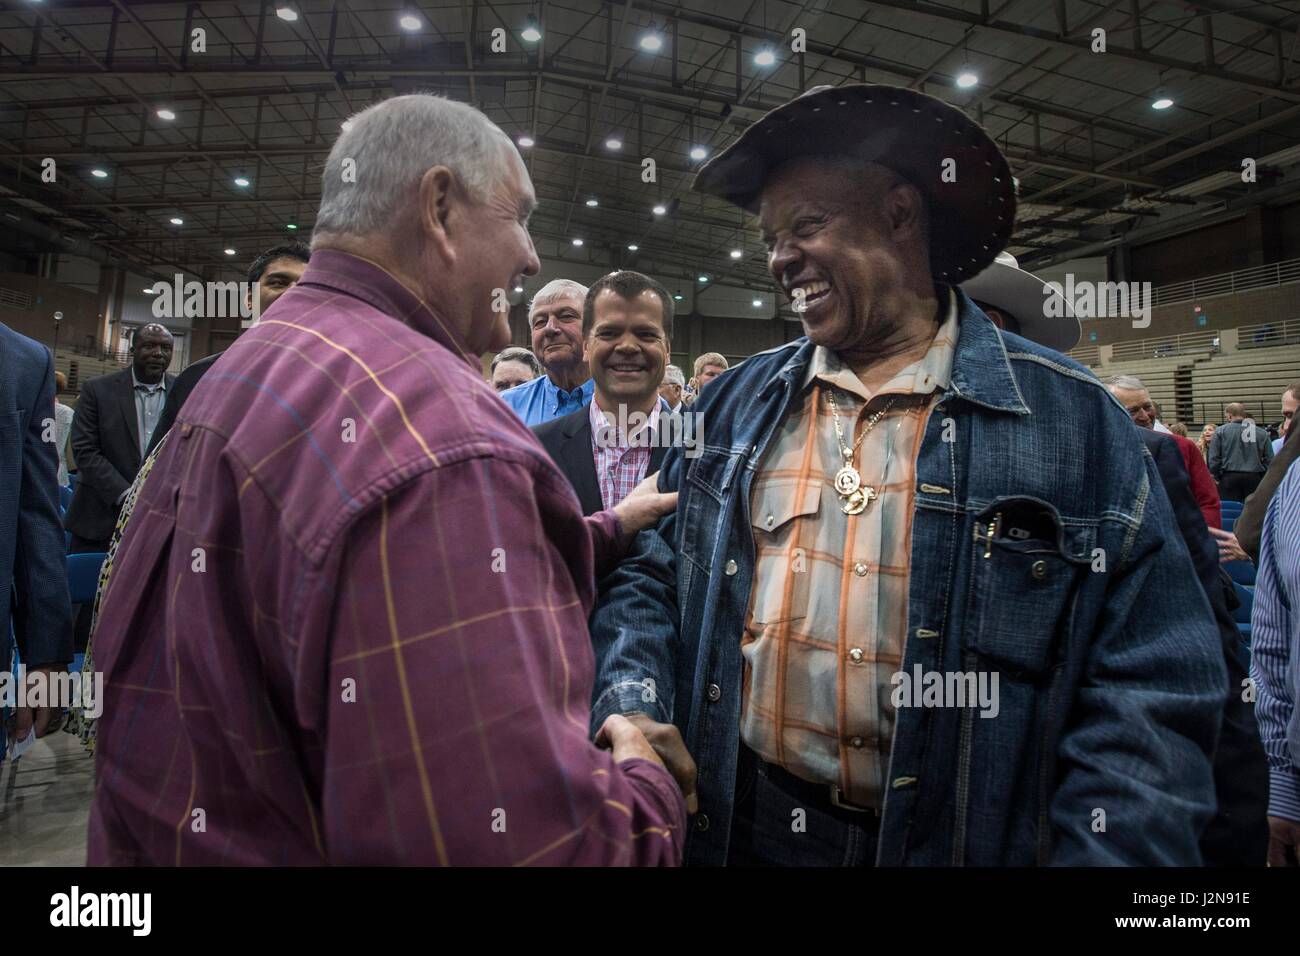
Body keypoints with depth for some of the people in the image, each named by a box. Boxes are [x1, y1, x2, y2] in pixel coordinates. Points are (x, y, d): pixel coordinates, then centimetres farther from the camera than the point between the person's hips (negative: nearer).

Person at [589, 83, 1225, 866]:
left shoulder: (1076, 422, -7)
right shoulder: (736, 405, 2)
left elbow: (1152, 692, -9)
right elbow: (650, 575, 7)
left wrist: (1104, 850, -19)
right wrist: (631, 704, -9)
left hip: (954, 838, -2)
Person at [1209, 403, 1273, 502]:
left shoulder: (1220, 431, 1)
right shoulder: (1262, 433, 9)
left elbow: (1214, 458, -3)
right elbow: (1269, 460, 6)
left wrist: (1217, 477, 7)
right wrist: (1263, 479, 13)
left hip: (1229, 478, -2)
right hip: (1254, 478, 3)